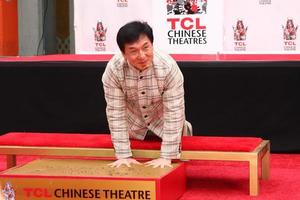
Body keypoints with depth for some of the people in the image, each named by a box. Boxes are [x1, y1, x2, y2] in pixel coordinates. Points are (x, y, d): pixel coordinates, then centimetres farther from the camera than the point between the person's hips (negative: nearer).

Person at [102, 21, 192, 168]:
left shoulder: (168, 67, -35)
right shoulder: (113, 69, -31)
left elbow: (174, 111, -31)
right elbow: (115, 111, -25)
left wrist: (166, 157, -32)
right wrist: (123, 155, -25)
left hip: (164, 124, -1)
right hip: (133, 127, 2)